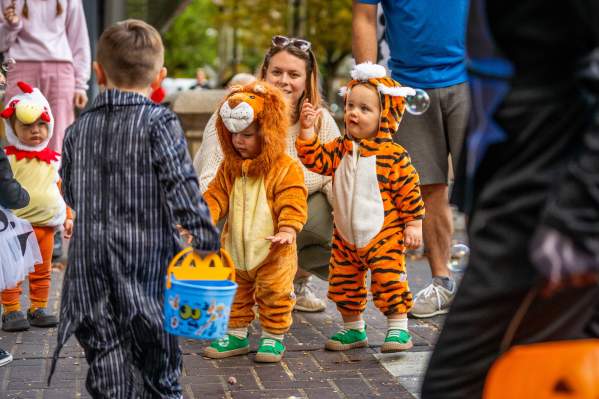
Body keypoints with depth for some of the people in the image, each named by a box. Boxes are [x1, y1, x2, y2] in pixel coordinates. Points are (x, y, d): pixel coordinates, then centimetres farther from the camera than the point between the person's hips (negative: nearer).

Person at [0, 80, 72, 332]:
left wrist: (68, 216, 15)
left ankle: (38, 308, 23)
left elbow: (60, 189, 15)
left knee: (42, 271, 13)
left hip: (47, 225, 5)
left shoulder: (53, 159, 8)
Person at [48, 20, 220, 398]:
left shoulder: (79, 129, 8)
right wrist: (210, 246, -9)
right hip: (147, 264, -4)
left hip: (91, 271, 4)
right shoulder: (159, 122, -7)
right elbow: (183, 190, -13)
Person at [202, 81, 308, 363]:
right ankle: (236, 334, 29)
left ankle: (273, 336, 17)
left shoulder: (285, 168, -13)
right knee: (234, 294, 15)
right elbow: (217, 196, 5)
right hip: (235, 249, 5)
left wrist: (287, 229, -31)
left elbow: (292, 203, -17)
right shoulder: (230, 167, 5)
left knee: (274, 294, 3)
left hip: (272, 252, -5)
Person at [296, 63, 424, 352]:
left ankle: (398, 328, 2)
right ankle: (353, 328, 28)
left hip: (383, 235, -5)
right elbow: (316, 160, -3)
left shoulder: (393, 154, -11)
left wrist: (413, 224, -9)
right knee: (343, 285, 11)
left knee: (389, 282, -12)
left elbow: (409, 190, -8)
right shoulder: (340, 149, 5)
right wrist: (308, 129, -11)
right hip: (346, 238, 6)